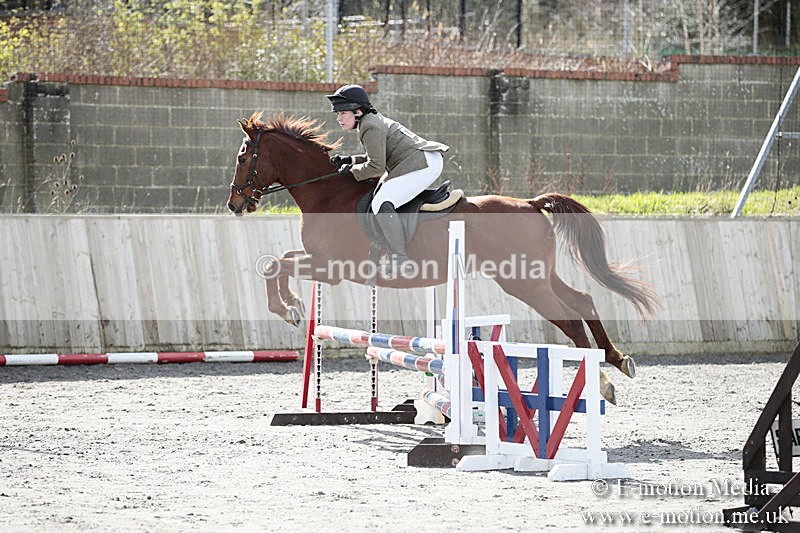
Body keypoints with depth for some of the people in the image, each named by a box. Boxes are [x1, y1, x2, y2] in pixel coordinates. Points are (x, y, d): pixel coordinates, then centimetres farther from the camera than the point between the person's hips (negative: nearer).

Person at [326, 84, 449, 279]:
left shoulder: (370, 127, -13)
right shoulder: (374, 121, 19)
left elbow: (376, 167, -17)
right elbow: (379, 158, 27)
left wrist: (352, 171, -2)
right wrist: (349, 160, 17)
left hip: (423, 164, -12)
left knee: (382, 203, -20)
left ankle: (400, 260, -26)